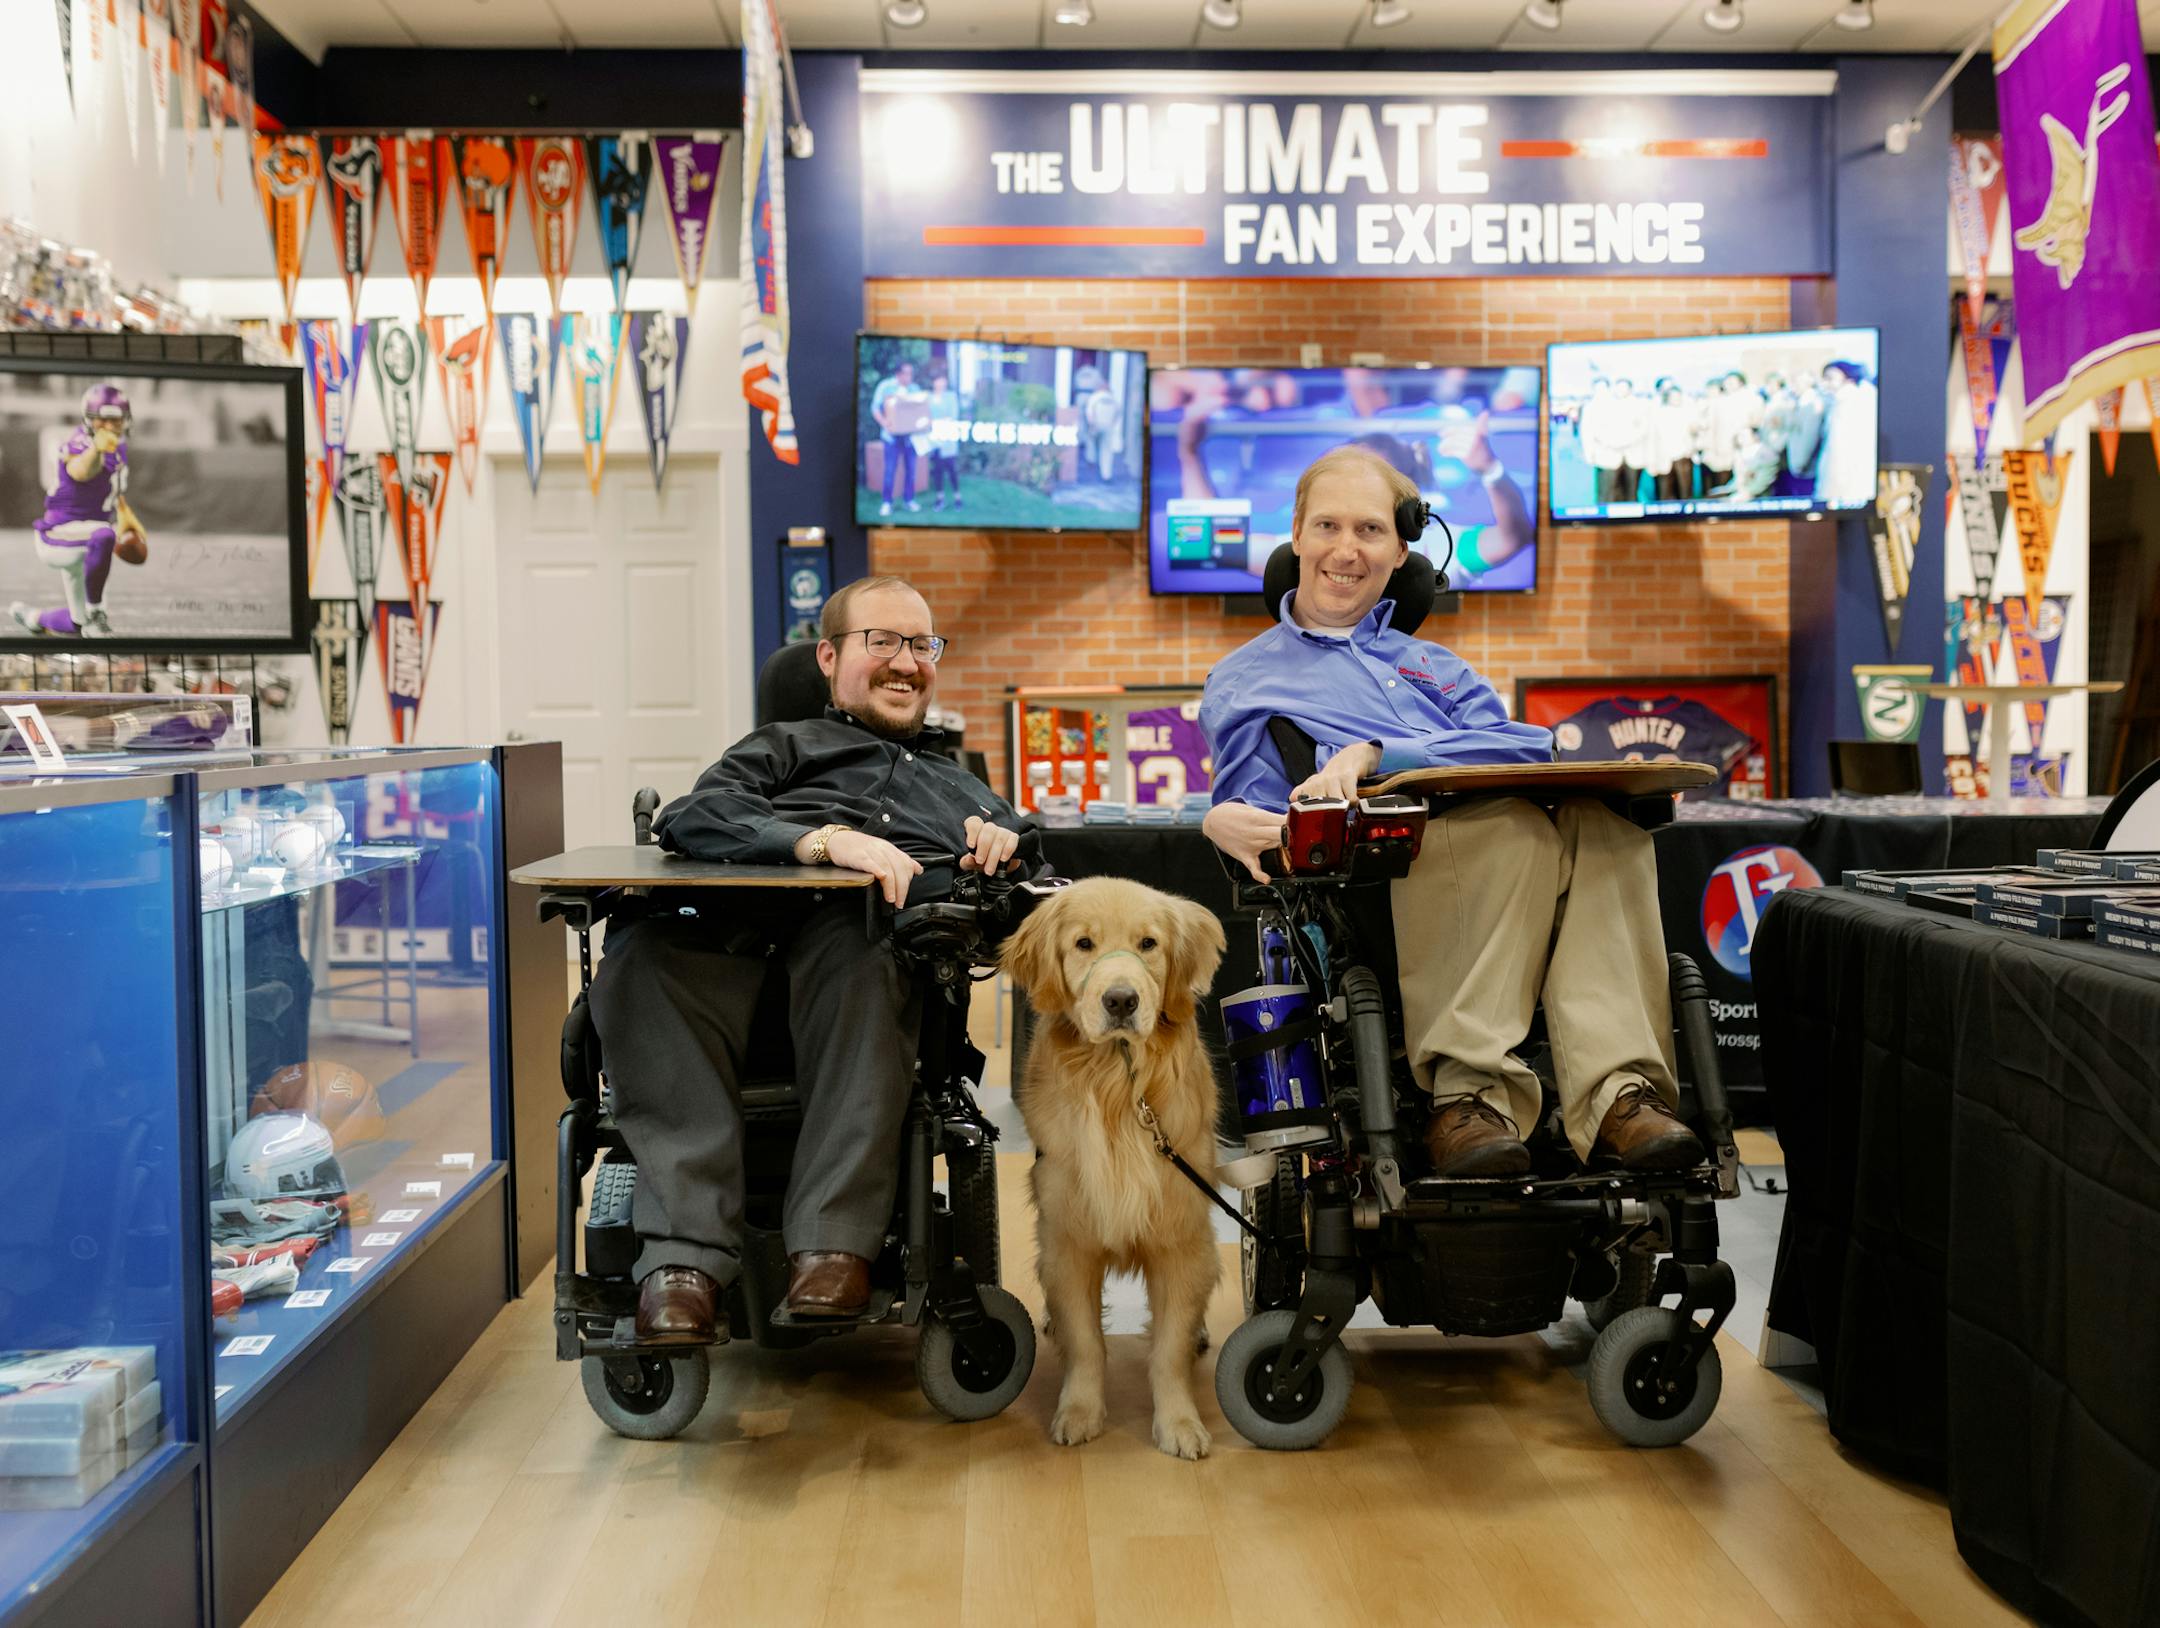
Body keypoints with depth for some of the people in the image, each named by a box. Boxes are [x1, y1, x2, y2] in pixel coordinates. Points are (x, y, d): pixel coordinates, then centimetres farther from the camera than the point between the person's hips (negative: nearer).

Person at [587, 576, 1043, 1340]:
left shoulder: (962, 785, 43)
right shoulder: (785, 746, 33)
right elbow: (690, 817, 10)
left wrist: (1010, 846, 4)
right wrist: (827, 839, -8)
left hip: (890, 936, 0)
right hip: (744, 925, 0)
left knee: (853, 957, -40)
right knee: (644, 953, -36)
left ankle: (831, 1247, -45)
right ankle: (683, 1257, -41)